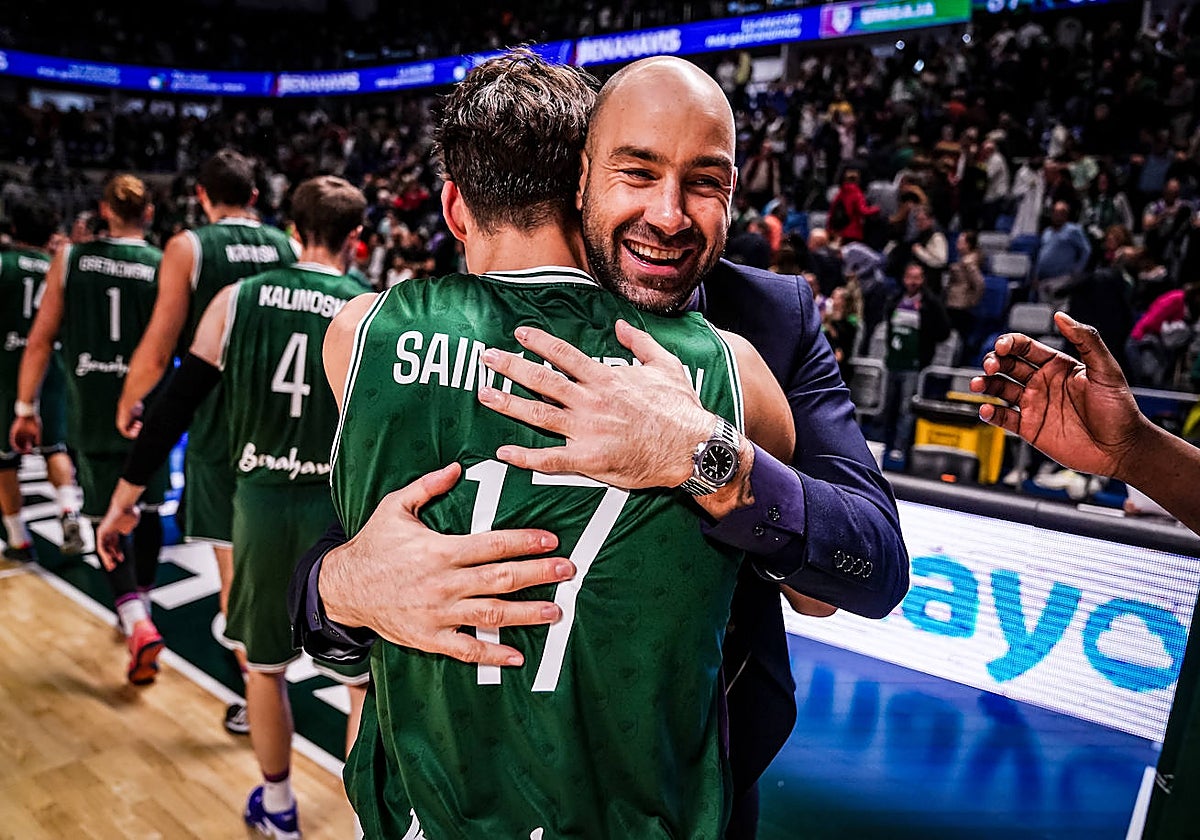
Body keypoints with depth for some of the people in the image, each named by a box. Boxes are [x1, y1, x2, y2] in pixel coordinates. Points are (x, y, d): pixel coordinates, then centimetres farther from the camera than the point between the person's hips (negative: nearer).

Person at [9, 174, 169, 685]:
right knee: (147, 509, 18)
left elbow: (41, 339, 0)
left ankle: (136, 623, -10)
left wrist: (25, 408, 7)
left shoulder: (70, 258, -1)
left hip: (91, 409, 0)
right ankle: (140, 603, 32)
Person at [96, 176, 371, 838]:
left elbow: (174, 406, 0)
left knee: (264, 664, 24)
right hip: (342, 511, -3)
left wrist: (124, 501, 9)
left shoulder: (236, 299, 0)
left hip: (260, 504, 3)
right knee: (368, 681, 14)